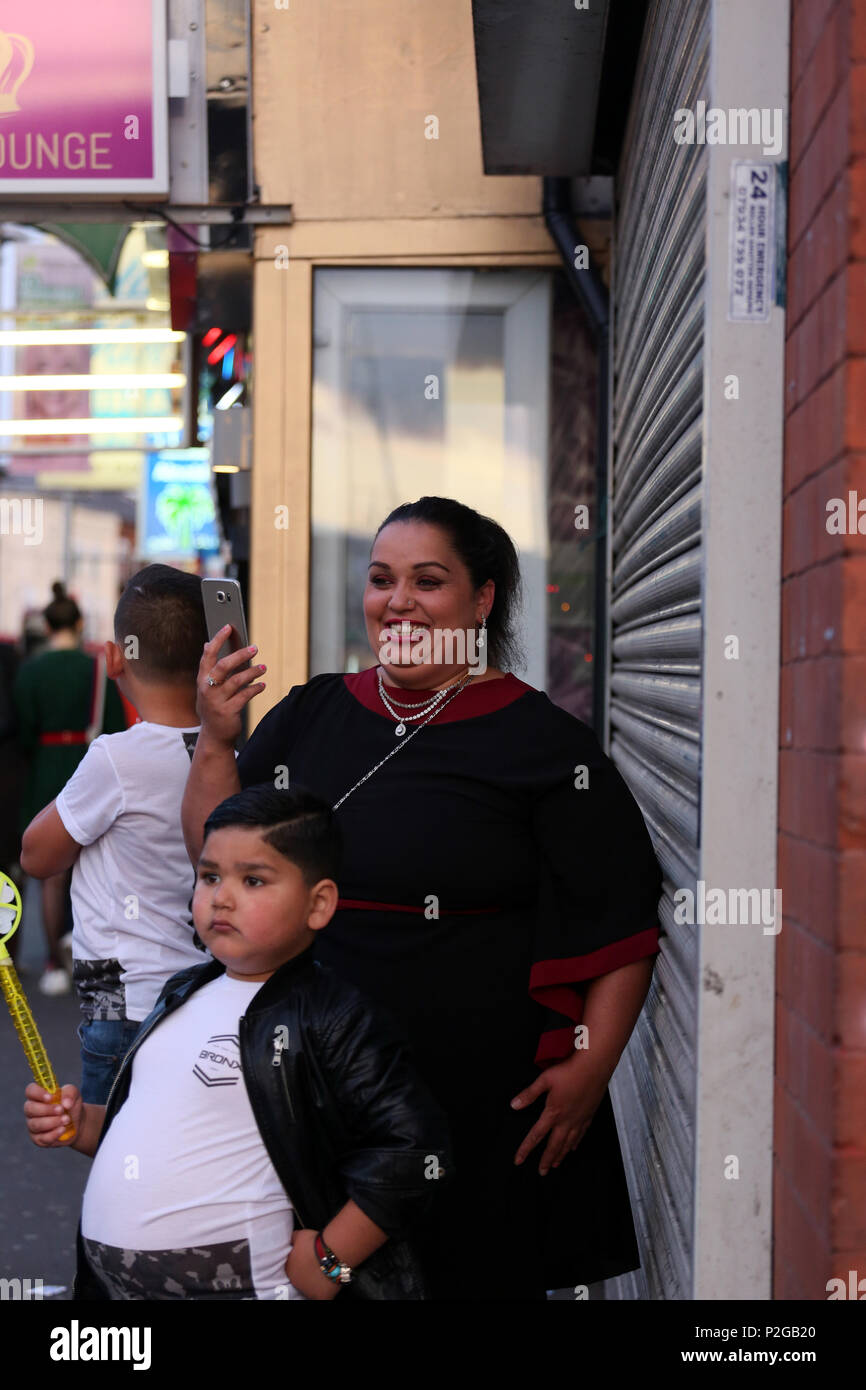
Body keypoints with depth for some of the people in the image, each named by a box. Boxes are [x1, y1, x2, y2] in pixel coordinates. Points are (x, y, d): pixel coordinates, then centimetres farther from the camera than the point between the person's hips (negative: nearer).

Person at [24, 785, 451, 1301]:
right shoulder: (185, 994, 10)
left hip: (236, 1285, -7)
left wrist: (330, 1260, -18)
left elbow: (413, 1150, -22)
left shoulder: (335, 1020, -15)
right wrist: (83, 1122, 6)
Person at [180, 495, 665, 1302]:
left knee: (474, 1280, 5)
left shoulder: (542, 743, -5)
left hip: (482, 1107, -4)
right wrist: (215, 741, -4)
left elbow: (619, 926, -5)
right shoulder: (312, 715, 9)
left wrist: (591, 1067, -12)